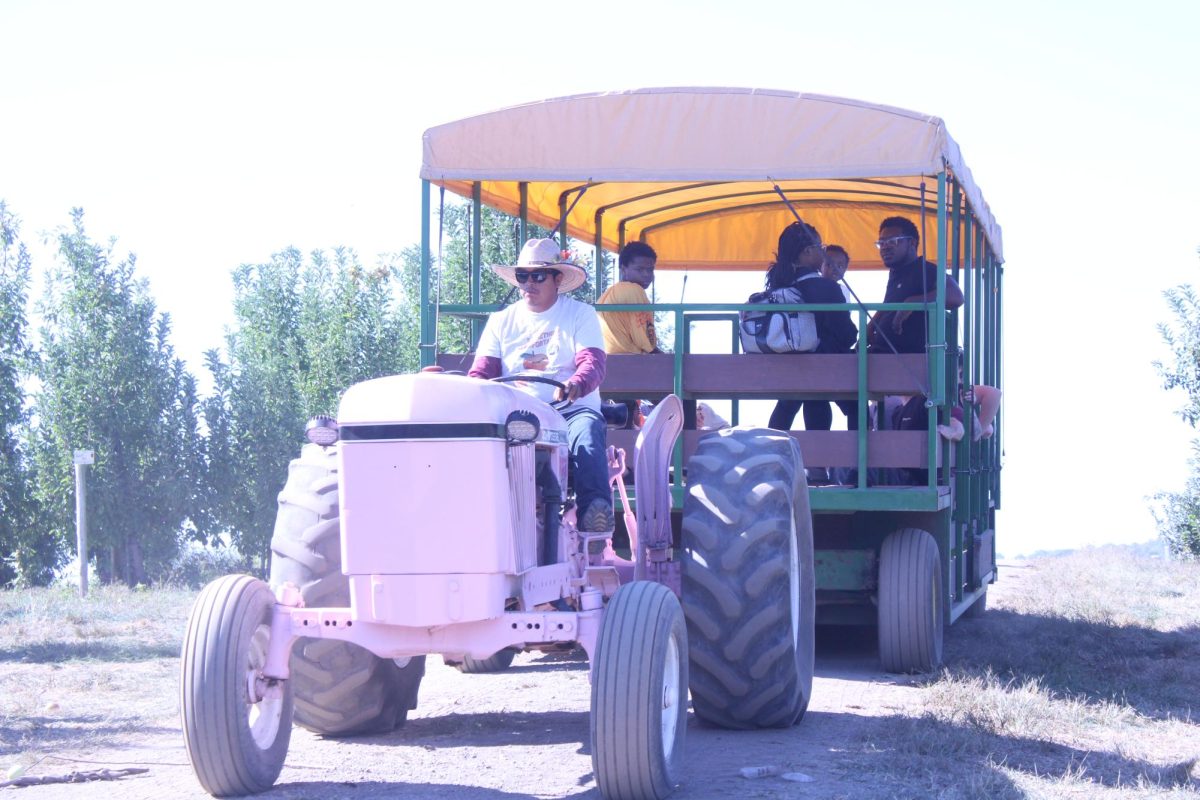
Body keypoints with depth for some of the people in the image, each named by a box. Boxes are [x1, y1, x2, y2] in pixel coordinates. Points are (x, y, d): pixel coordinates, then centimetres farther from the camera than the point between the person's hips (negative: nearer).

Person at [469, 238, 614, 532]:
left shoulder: (581, 314, 10)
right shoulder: (501, 320, 19)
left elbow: (593, 363, -6)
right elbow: (482, 370, 11)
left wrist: (576, 384, -31)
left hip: (572, 409, -2)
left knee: (587, 436, -37)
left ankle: (596, 509, -52)